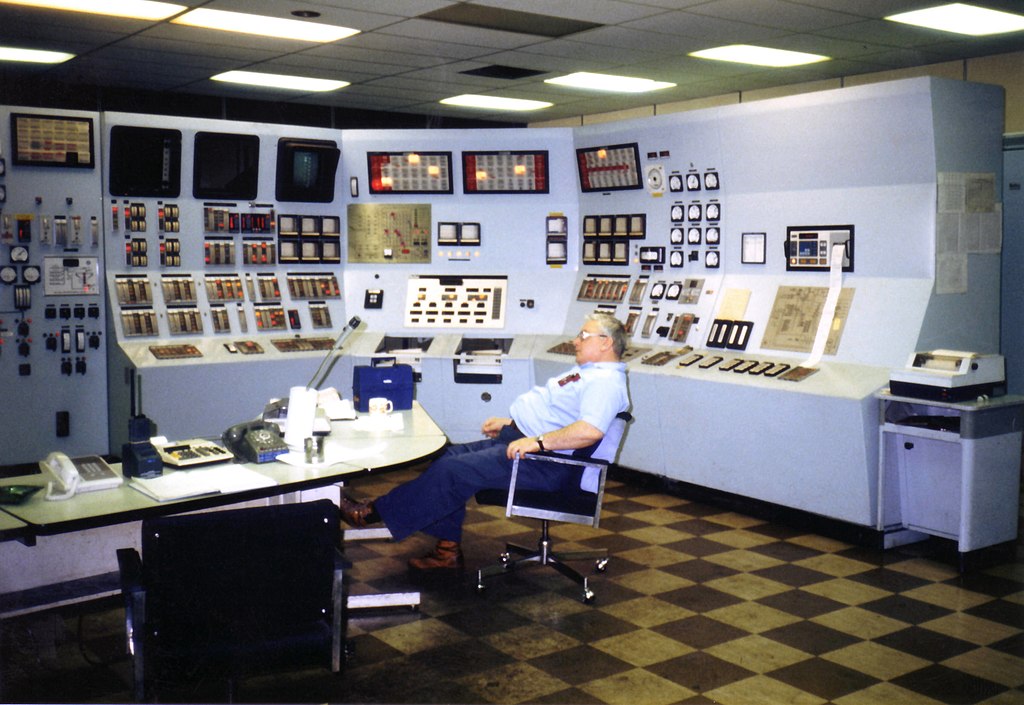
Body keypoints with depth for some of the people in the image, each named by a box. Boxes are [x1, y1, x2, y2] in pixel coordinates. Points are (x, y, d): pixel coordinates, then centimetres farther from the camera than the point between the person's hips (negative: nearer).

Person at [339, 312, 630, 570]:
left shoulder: (606, 382, -15)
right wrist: (510, 422, 22)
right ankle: (448, 549, 4)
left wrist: (538, 441, -32)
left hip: (542, 464, -11)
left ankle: (374, 512, -9)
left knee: (454, 470, -19)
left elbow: (591, 430, -33)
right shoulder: (587, 373, 20)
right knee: (450, 456, 3)